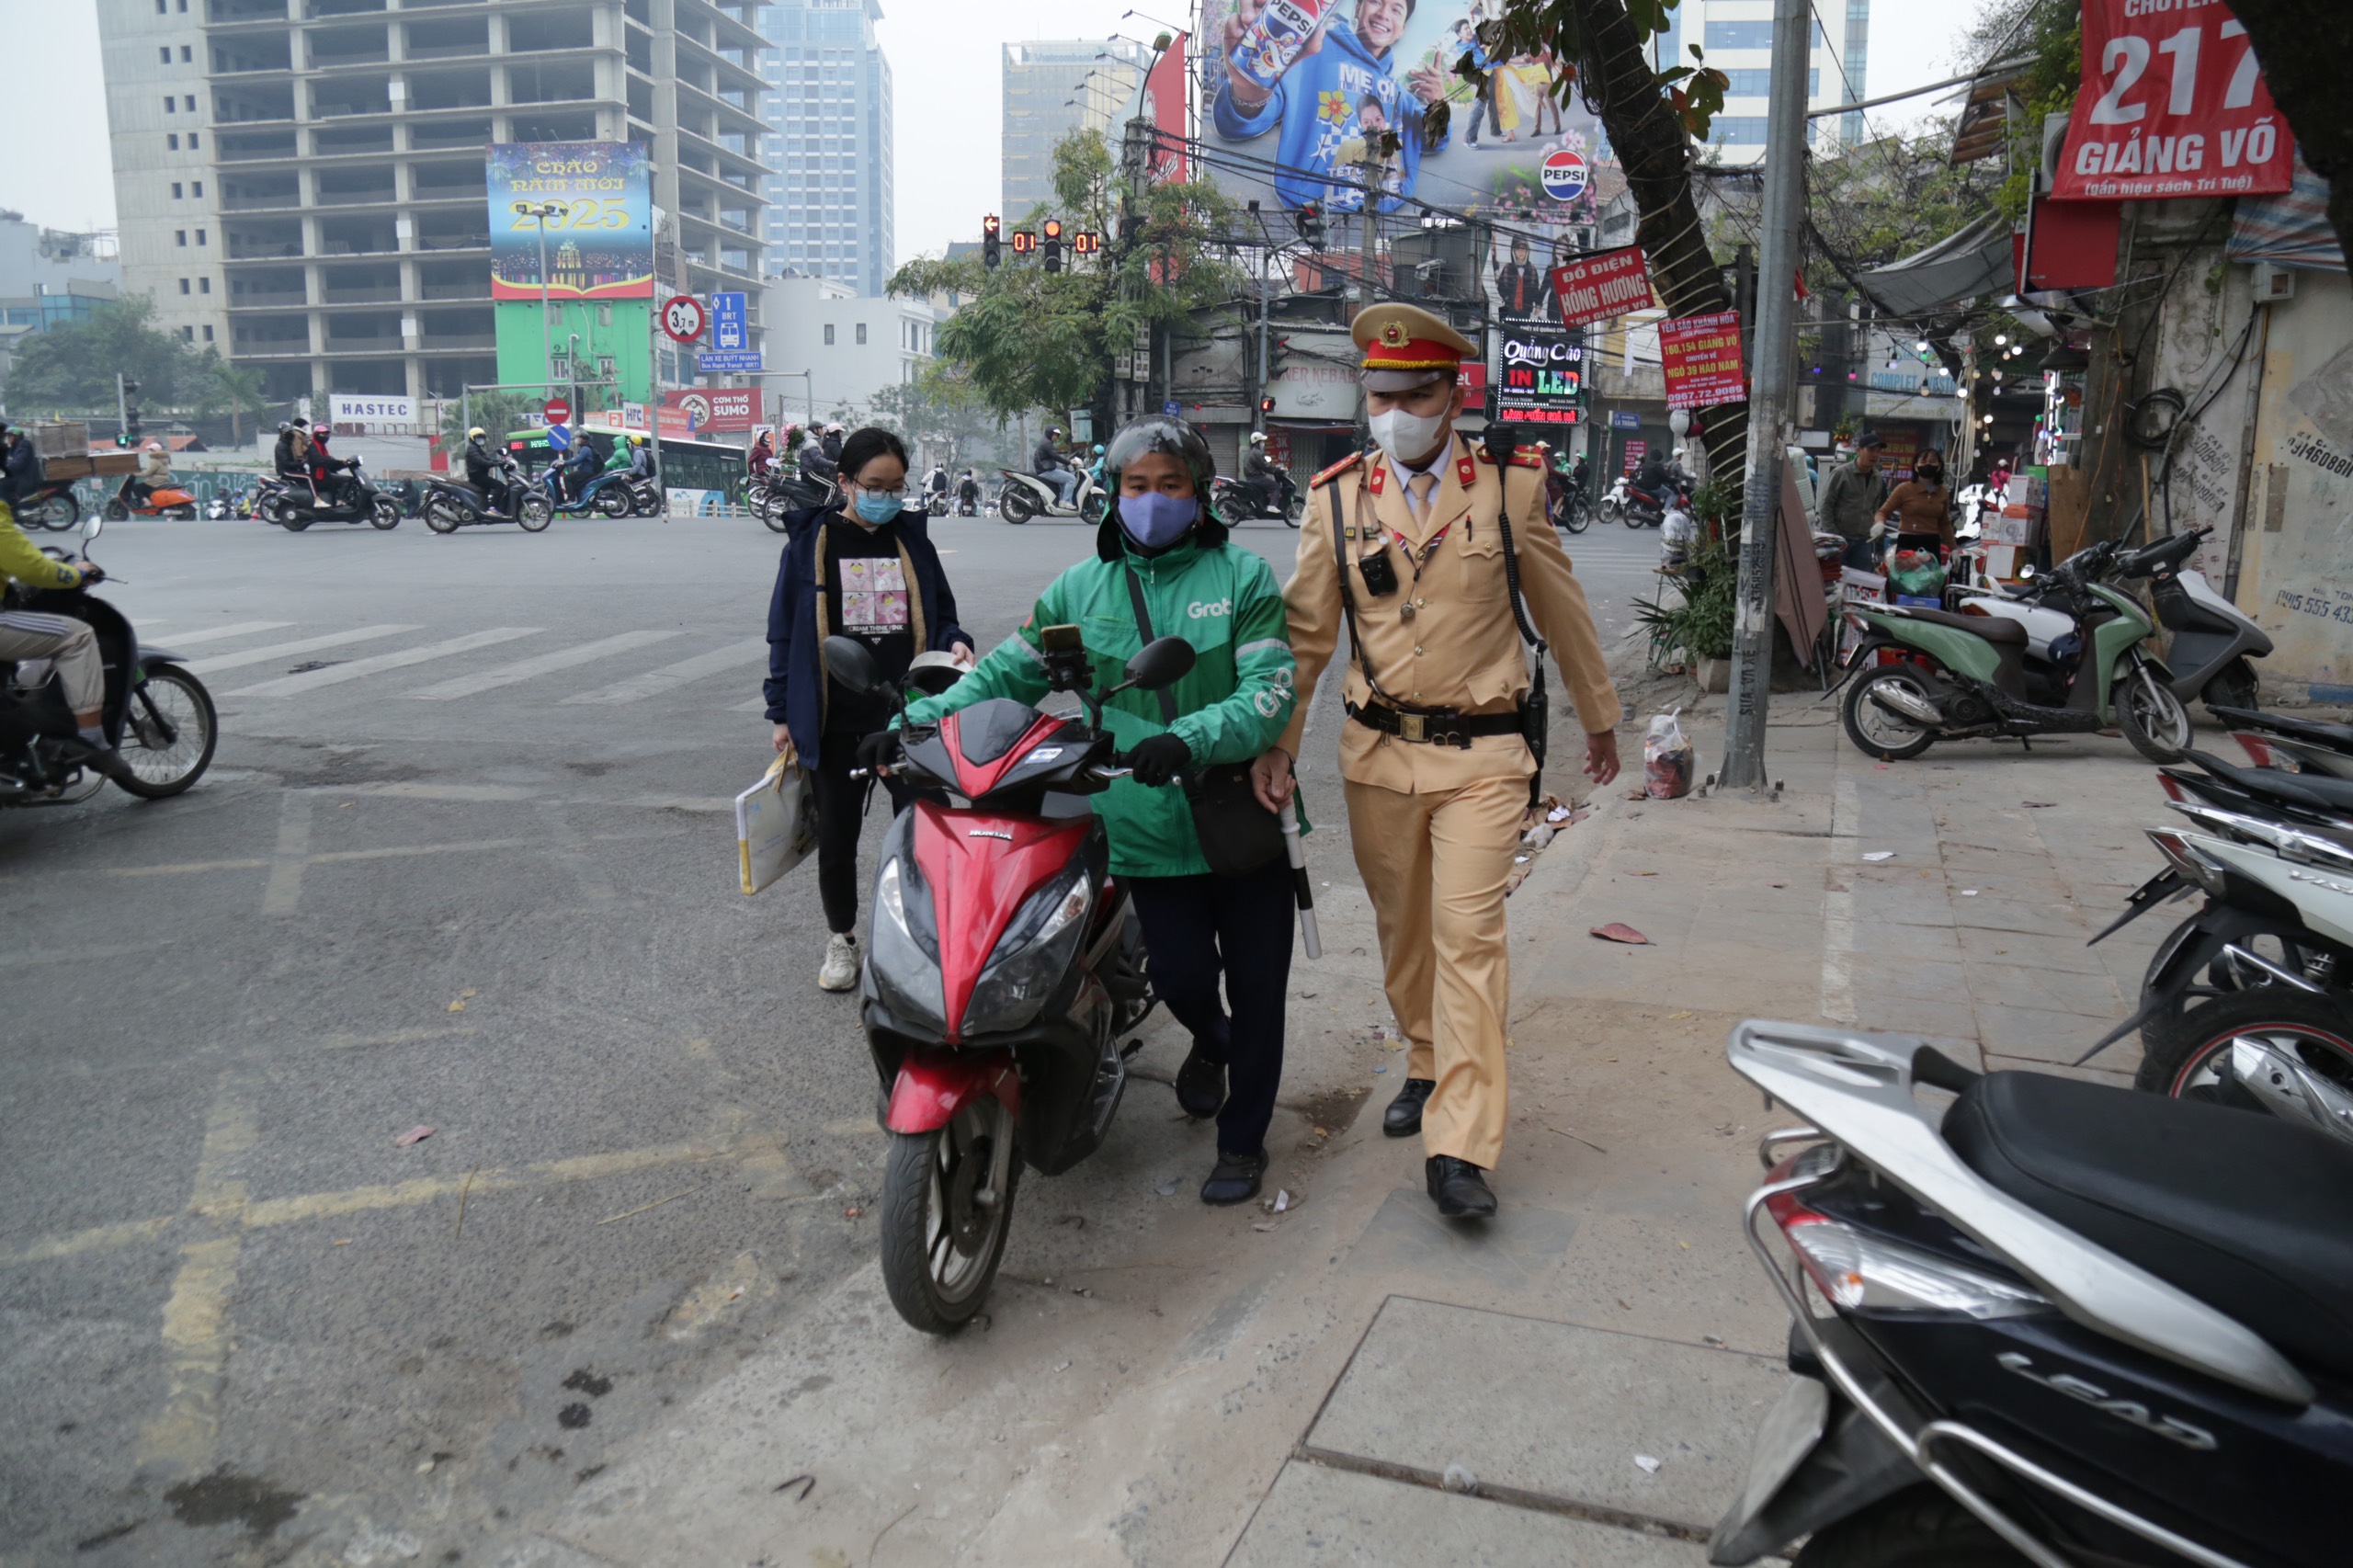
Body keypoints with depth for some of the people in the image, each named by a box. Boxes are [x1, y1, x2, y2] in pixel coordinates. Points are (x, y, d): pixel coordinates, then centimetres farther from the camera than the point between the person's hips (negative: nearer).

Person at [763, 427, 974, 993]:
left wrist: (955, 644, -9)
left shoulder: (911, 537, 7)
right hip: (834, 722, -1)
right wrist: (782, 714, 1)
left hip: (907, 717, 1)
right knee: (837, 837, 11)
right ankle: (841, 939, 29)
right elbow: (785, 630, 3)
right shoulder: (811, 542, 0)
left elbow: (940, 615, 14)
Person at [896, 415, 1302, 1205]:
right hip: (1147, 825, 1)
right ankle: (1209, 1038, 40)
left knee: (1256, 985, 7)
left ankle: (1243, 1137, 28)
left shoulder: (1243, 576, -2)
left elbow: (1270, 692, -13)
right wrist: (918, 720, -6)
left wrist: (1189, 739, -31)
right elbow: (1008, 670, 9)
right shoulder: (1082, 588, 7)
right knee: (1181, 975, 1)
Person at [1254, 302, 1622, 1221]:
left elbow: (1563, 615, 10)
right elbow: (1307, 631, 7)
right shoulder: (1337, 499, 4)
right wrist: (1277, 743, 2)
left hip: (1480, 755, -3)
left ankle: (1458, 1149, -9)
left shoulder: (1510, 489, 0)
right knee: (1401, 930, 13)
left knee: (1468, 933, -11)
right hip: (1377, 753, 3)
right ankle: (1428, 1067, 37)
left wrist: (1599, 721, 19)